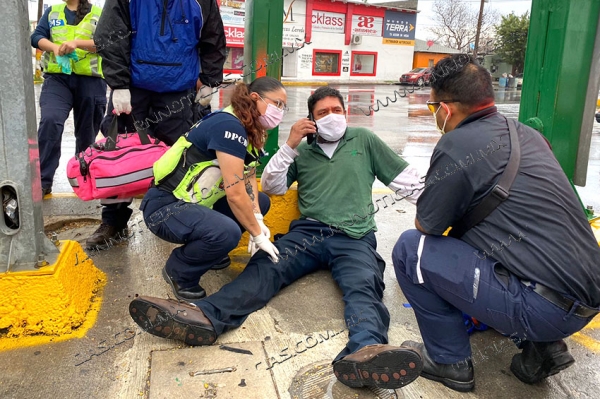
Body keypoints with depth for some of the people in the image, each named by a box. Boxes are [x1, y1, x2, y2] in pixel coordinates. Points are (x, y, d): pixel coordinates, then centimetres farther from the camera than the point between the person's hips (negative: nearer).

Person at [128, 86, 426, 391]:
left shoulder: (364, 139, 18)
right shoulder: (303, 152, 23)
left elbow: (407, 180, 19)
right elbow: (272, 187, 14)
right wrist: (290, 146, 3)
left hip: (354, 239, -2)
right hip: (308, 232, 3)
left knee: (363, 286, -34)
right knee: (265, 266, -25)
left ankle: (365, 353, -64)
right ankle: (205, 317, -49)